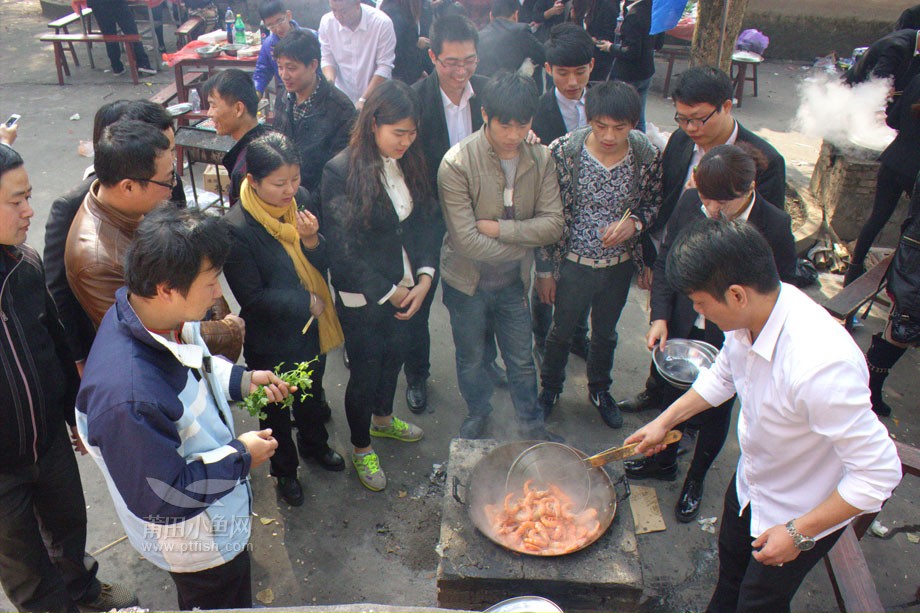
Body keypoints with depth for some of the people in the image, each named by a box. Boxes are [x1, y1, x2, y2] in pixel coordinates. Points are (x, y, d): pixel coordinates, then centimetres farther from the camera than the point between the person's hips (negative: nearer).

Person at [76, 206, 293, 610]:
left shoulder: (162, 313, -17)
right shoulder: (128, 396, -45)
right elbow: (160, 497, -31)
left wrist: (243, 380, -6)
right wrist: (240, 456, -23)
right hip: (194, 543, -8)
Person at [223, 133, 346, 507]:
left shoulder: (299, 202, -11)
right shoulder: (237, 229, -27)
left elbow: (322, 266, -3)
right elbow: (252, 298, -22)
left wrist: (311, 240, -24)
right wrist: (306, 301, -18)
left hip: (312, 328, 5)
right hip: (271, 342, -5)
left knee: (312, 393, 29)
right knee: (276, 409, 21)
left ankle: (314, 444, 58)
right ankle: (284, 469, 46)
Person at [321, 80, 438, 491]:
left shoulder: (409, 163, -4)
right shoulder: (340, 172, -23)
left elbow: (423, 222, 4)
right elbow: (342, 250, -20)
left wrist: (424, 278, -9)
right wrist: (389, 292, -15)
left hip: (403, 290, 6)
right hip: (361, 298, -6)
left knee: (394, 356, 25)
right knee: (365, 373, 11)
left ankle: (382, 418, 54)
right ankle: (361, 449, 36)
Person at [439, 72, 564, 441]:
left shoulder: (540, 158, -10)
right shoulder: (457, 163, -24)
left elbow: (553, 224, -14)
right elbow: (465, 240, -28)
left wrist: (499, 228, -24)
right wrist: (523, 242, -17)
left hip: (514, 281, 3)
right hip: (468, 281, -2)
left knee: (521, 359, 19)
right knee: (471, 359, 19)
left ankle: (532, 425, 41)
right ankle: (478, 414, 47)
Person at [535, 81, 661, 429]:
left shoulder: (648, 156, -16)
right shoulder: (563, 151, -21)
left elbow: (654, 202, 2)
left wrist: (634, 222, -21)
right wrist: (545, 269, -8)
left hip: (620, 264, 2)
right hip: (573, 263, -2)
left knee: (606, 333, 24)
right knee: (562, 331, 20)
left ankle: (600, 390, 50)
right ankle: (550, 387, 47)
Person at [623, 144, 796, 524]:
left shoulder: (775, 226, -22)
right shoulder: (690, 203, -13)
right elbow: (665, 262, 0)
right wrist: (660, 317, -9)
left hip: (730, 342, -3)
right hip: (680, 328, 3)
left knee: (715, 414, 18)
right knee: (672, 397, 22)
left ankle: (696, 478, 45)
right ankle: (665, 460, 51)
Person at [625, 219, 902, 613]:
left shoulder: (820, 366, -44)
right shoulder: (750, 314, -20)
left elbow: (878, 471, -32)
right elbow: (724, 374, 3)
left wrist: (798, 533, -26)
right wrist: (664, 421, 5)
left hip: (805, 513, -7)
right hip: (750, 483, 7)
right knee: (731, 564, 31)